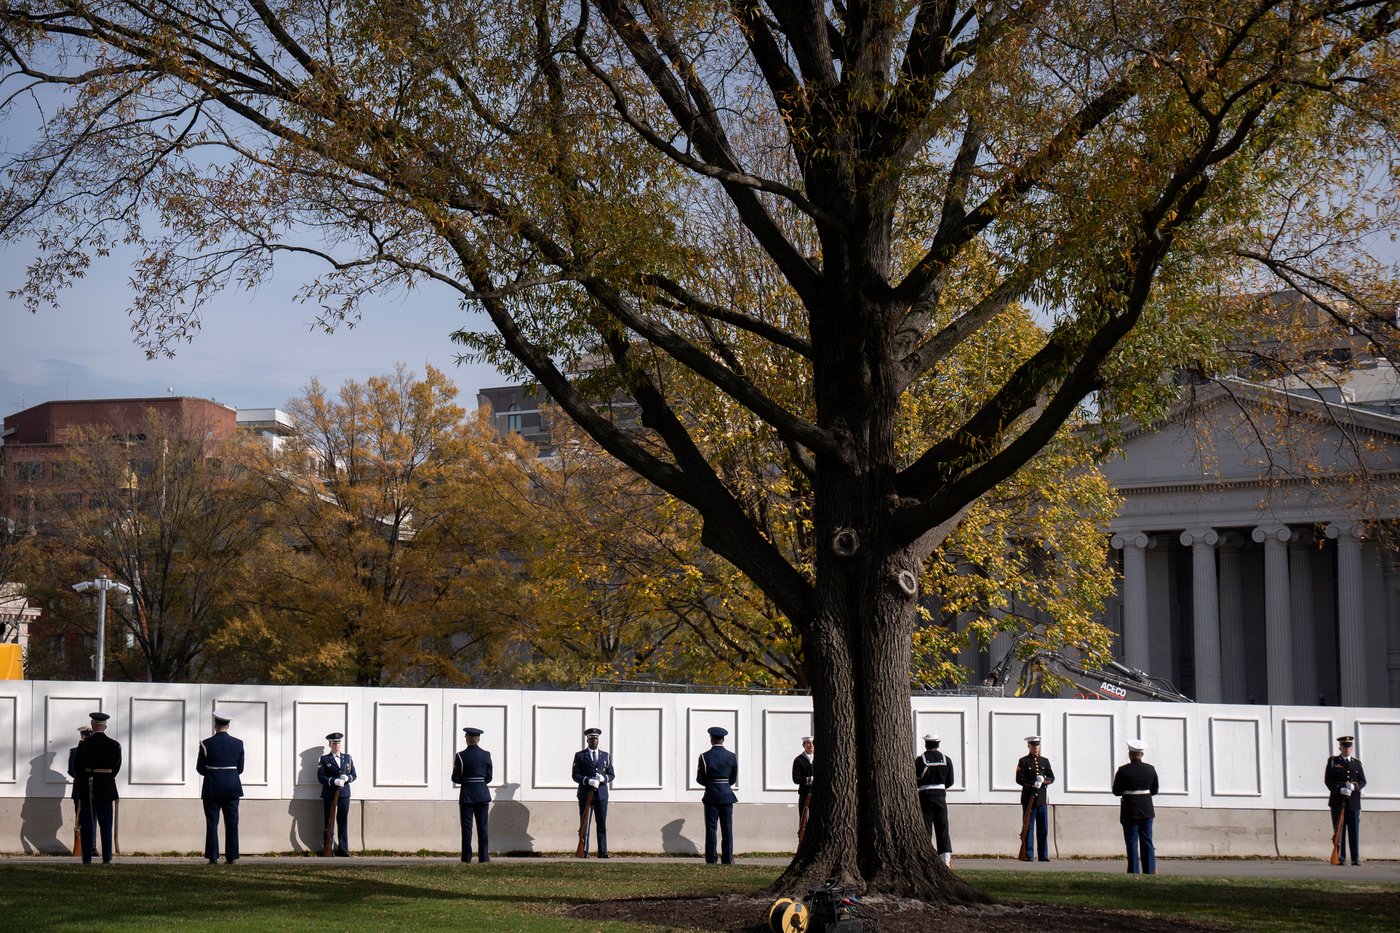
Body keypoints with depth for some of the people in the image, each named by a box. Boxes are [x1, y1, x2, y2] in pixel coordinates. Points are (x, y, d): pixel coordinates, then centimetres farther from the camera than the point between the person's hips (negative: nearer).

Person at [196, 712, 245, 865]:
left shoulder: (207, 744, -7)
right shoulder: (238, 743, 0)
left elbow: (200, 768, -2)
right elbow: (240, 768, 6)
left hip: (212, 788, -2)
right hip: (232, 787, 2)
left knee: (212, 823, 3)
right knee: (232, 823, 6)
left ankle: (213, 857, 1)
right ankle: (231, 856, 5)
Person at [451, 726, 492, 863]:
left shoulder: (461, 756, -9)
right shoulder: (486, 755, -1)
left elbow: (455, 778, -6)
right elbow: (489, 778, 3)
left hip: (467, 795, -2)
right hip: (483, 794, 2)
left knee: (466, 827, 2)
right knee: (483, 826, 6)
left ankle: (466, 857, 1)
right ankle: (484, 857, 4)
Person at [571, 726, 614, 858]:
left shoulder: (606, 756, 14)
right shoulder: (579, 756, 6)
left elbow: (612, 775, 13)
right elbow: (575, 775, -1)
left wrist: (603, 778, -10)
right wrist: (588, 780, -18)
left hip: (601, 795, 2)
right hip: (585, 795, -2)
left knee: (602, 824, -2)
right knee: (584, 825, -2)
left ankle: (602, 852, -2)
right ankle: (584, 852, -1)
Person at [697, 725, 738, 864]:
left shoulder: (705, 757, -8)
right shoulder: (732, 757, 0)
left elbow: (700, 779, -3)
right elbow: (733, 779, 6)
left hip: (711, 796, -2)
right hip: (727, 795, 2)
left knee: (711, 828, 2)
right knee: (727, 828, 6)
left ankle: (711, 859, 1)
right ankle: (728, 859, 6)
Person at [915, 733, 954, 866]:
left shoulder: (920, 760, -7)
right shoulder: (946, 760, 3)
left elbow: (915, 781, -6)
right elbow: (950, 781, 6)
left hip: (925, 795, -2)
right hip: (941, 795, 2)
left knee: (925, 829, 2)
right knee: (942, 828, 7)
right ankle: (946, 857, 3)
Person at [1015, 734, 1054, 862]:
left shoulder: (1045, 761, 14)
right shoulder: (1024, 761, 2)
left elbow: (1052, 777, 9)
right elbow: (1019, 779, -6)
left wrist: (1044, 781, -12)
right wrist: (1033, 783, -19)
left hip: (1042, 799, 4)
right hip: (1028, 798, -4)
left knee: (1043, 829, 3)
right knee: (1028, 828, -3)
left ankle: (1043, 856, 6)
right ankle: (1028, 856, -1)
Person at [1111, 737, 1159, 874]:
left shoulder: (1123, 770, -12)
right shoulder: (1150, 769, -1)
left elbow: (1116, 792, -7)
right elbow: (1154, 791, 8)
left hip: (1130, 811, -3)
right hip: (1147, 810, 3)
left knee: (1132, 843, 1)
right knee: (1147, 842, 9)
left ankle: (1134, 873, -1)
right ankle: (1150, 872, 9)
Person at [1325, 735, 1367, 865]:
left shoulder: (1357, 763, 14)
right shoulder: (1333, 761, 7)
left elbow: (1363, 781, 9)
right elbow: (1328, 780, 0)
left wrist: (1354, 786, -12)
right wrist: (1340, 789, -15)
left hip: (1353, 802, 2)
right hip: (1338, 801, -2)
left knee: (1354, 830, 0)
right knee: (1339, 831, 0)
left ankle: (1356, 858, 2)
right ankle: (1340, 857, 3)